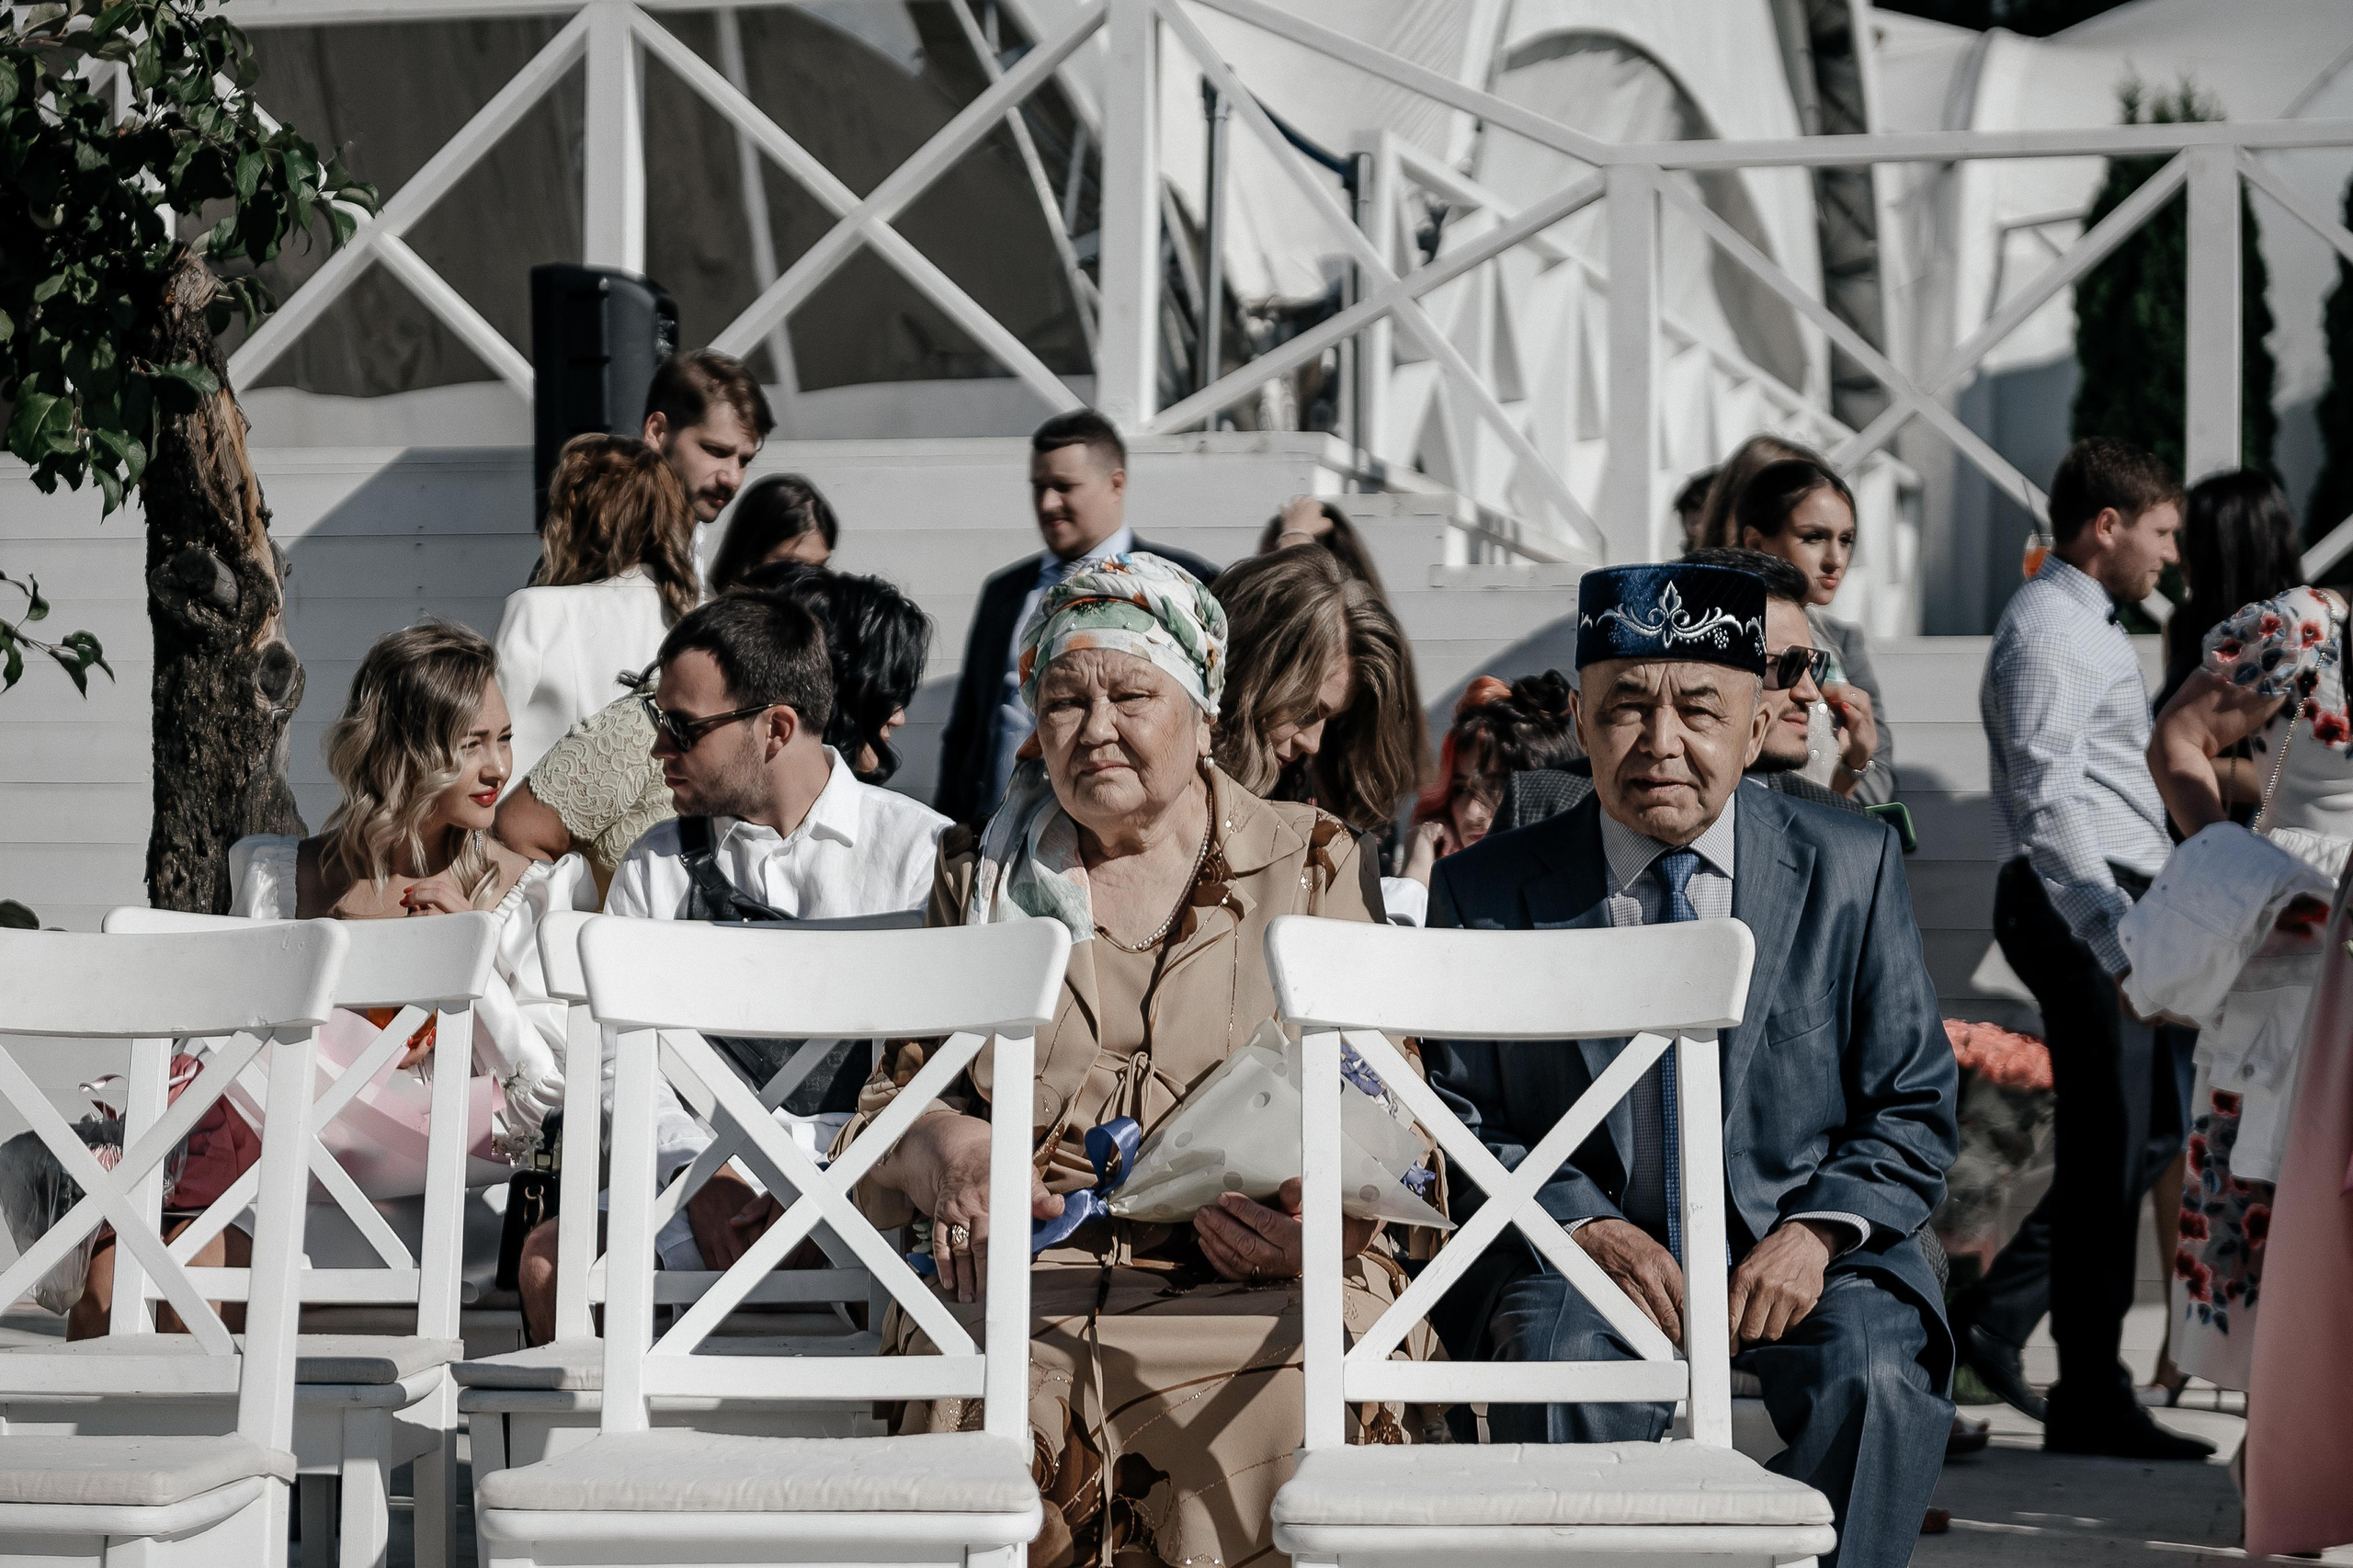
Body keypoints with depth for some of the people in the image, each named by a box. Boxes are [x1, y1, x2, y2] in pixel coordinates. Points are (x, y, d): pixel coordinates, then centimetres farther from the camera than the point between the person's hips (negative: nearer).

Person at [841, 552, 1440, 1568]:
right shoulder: (980, 874, 19)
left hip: (1250, 1295, 0)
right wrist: (944, 1147, -8)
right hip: (1019, 1285, 0)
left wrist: (1311, 1222, -15)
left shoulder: (1310, 863, 13)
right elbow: (891, 1102, 17)